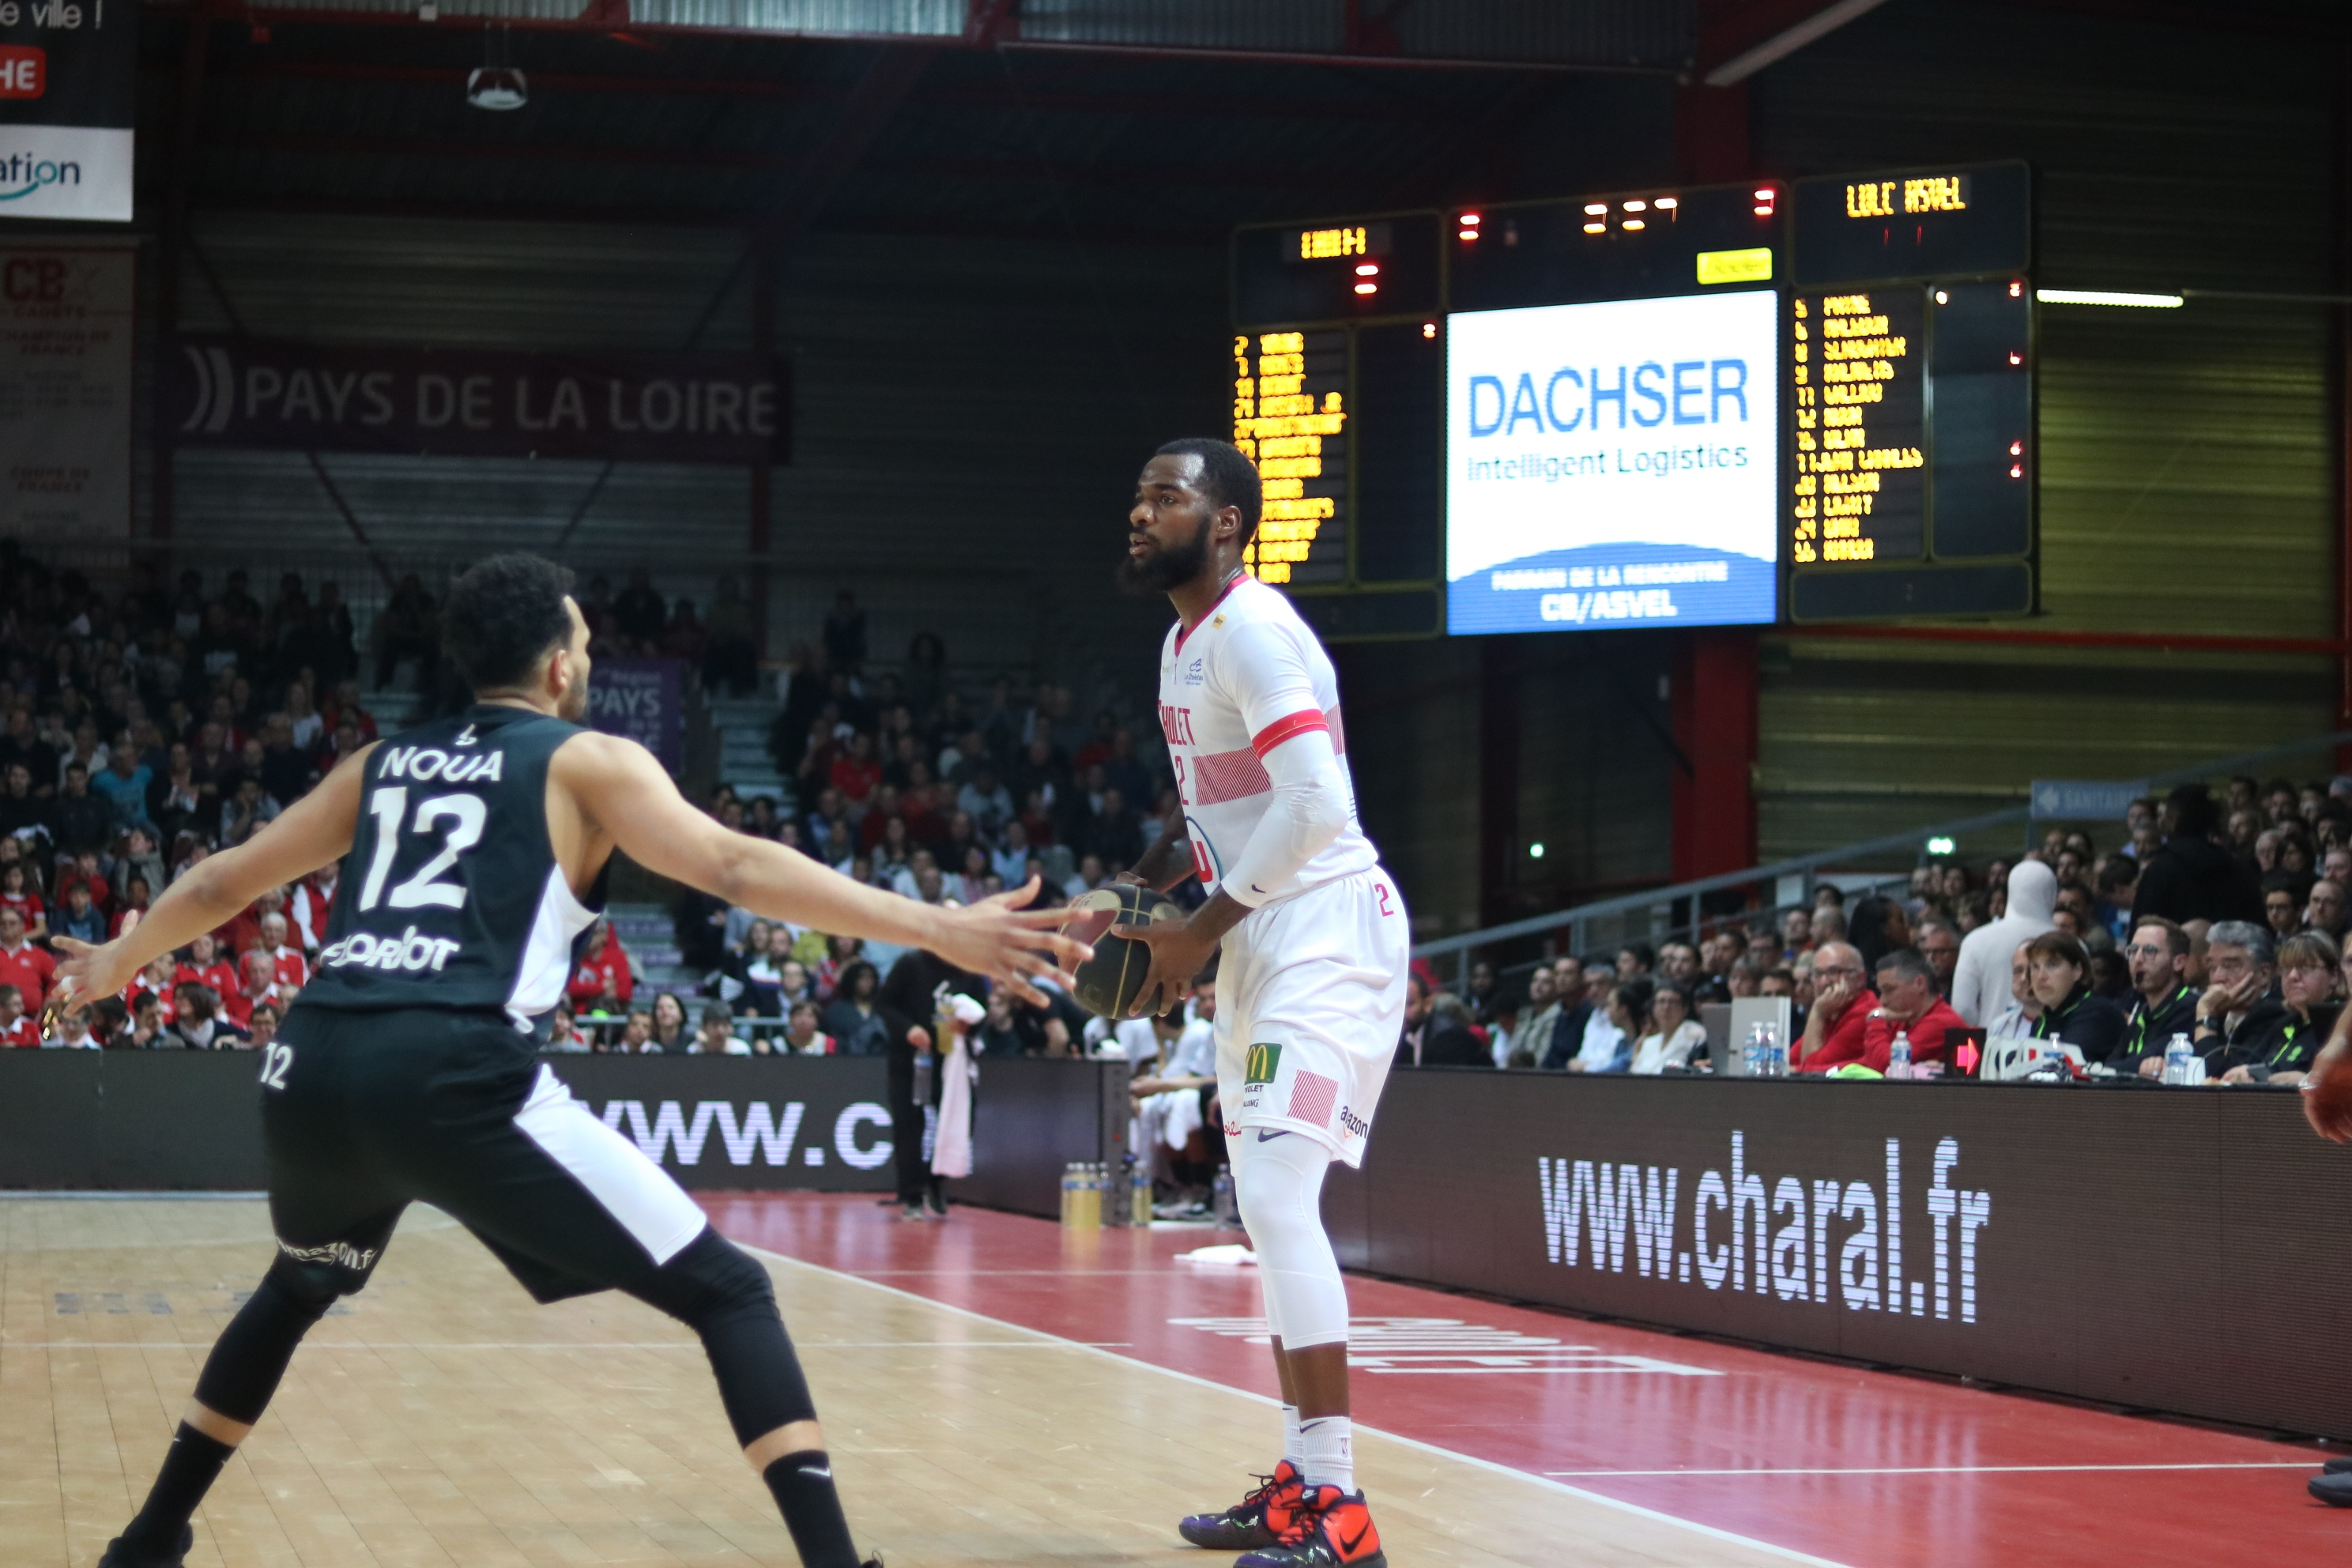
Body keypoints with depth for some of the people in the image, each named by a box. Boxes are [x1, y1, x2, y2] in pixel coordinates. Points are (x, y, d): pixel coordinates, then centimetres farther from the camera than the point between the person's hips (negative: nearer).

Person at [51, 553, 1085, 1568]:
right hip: (453, 1080, -6)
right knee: (729, 1295, 1)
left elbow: (225, 881, 37)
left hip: (313, 1071, 6)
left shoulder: (384, 763, 27)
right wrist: (938, 930, -9)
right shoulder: (587, 760, 11)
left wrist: (116, 964, 56)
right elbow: (734, 869, -4)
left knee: (301, 1287, 38)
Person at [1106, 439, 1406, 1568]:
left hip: (1325, 931, -11)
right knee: (1266, 1208, 13)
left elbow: (1315, 802, -24)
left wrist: (1202, 928, -18)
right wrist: (1143, 890, 13)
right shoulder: (1182, 644, 14)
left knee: (1276, 1196, -18)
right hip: (1257, 940, 11)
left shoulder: (1252, 629, -16)